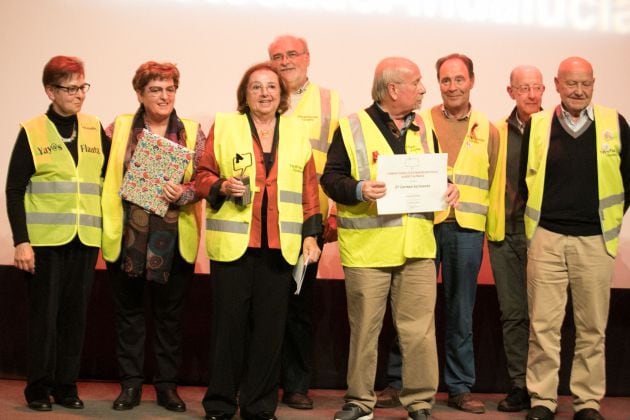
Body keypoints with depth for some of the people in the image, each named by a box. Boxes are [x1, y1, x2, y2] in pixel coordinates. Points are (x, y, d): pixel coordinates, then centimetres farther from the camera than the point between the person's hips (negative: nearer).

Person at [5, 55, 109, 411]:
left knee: (76, 314, 7)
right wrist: (21, 241, -10)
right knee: (45, 314, 2)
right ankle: (39, 388, 14)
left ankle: (67, 385, 18)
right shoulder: (32, 132, -2)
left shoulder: (95, 129, 9)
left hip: (85, 238, 3)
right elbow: (15, 190, -3)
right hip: (45, 238, -3)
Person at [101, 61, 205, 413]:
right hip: (127, 237, 0)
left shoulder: (192, 132, 3)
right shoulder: (119, 128, 4)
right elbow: (103, 174, 6)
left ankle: (167, 384, 18)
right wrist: (109, 220, -3)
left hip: (174, 238, 0)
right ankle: (131, 384, 18)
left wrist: (183, 193, -19)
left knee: (170, 314, 7)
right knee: (129, 312, 8)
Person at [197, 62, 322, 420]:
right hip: (232, 242, -2)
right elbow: (204, 175, 5)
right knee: (229, 323, 1)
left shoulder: (297, 132, 12)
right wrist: (223, 187, -15)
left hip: (280, 245, 2)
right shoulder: (223, 126, 5)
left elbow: (309, 188, 12)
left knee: (270, 326, 4)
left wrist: (311, 234, 6)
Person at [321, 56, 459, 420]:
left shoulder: (421, 128, 13)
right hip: (367, 248, -4)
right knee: (364, 329, 7)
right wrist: (359, 189, -23)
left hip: (418, 246, 4)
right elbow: (331, 178, -5)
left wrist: (448, 187, 1)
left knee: (419, 329, 3)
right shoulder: (352, 128, -2)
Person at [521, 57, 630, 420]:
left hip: (595, 240, 0)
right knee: (543, 324, 1)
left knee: (593, 327, 6)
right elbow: (523, 179, 13)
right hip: (546, 238, 0)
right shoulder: (536, 126, 3)